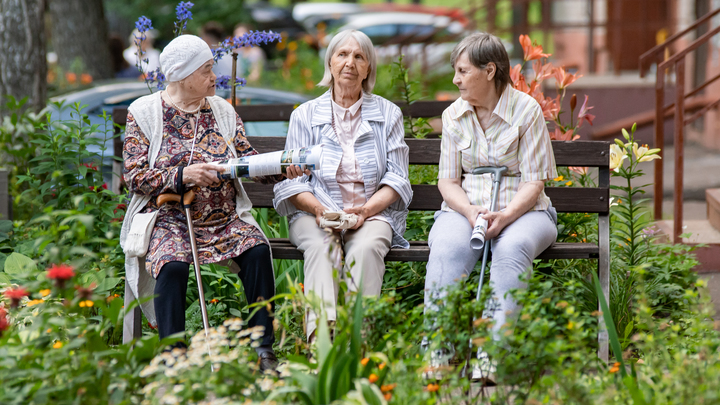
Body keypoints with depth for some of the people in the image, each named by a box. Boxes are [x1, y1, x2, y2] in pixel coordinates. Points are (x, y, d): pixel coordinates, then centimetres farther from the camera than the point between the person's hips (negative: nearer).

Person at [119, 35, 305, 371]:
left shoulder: (222, 110, 14)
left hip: (224, 219, 3)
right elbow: (134, 176, -5)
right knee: (172, 263, -34)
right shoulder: (144, 113, 2)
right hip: (169, 219, -3)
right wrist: (184, 175, -19)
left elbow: (248, 159, 11)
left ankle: (263, 349, -19)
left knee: (258, 250, -25)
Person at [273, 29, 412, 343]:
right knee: (321, 246, -34)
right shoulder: (305, 115, 13)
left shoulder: (388, 114, 14)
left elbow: (397, 179, 7)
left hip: (373, 212, 0)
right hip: (316, 212, 0)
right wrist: (318, 208, -14)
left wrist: (366, 209, -12)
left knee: (365, 247, -35)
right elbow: (292, 181, 7)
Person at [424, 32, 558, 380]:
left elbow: (533, 181, -5)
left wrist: (505, 215, -24)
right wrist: (471, 212, -13)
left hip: (520, 209, -2)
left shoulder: (526, 110, -2)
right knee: (447, 250, -32)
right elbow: (447, 180, 8)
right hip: (464, 208, 2)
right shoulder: (453, 115, 9)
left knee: (512, 248, -37)